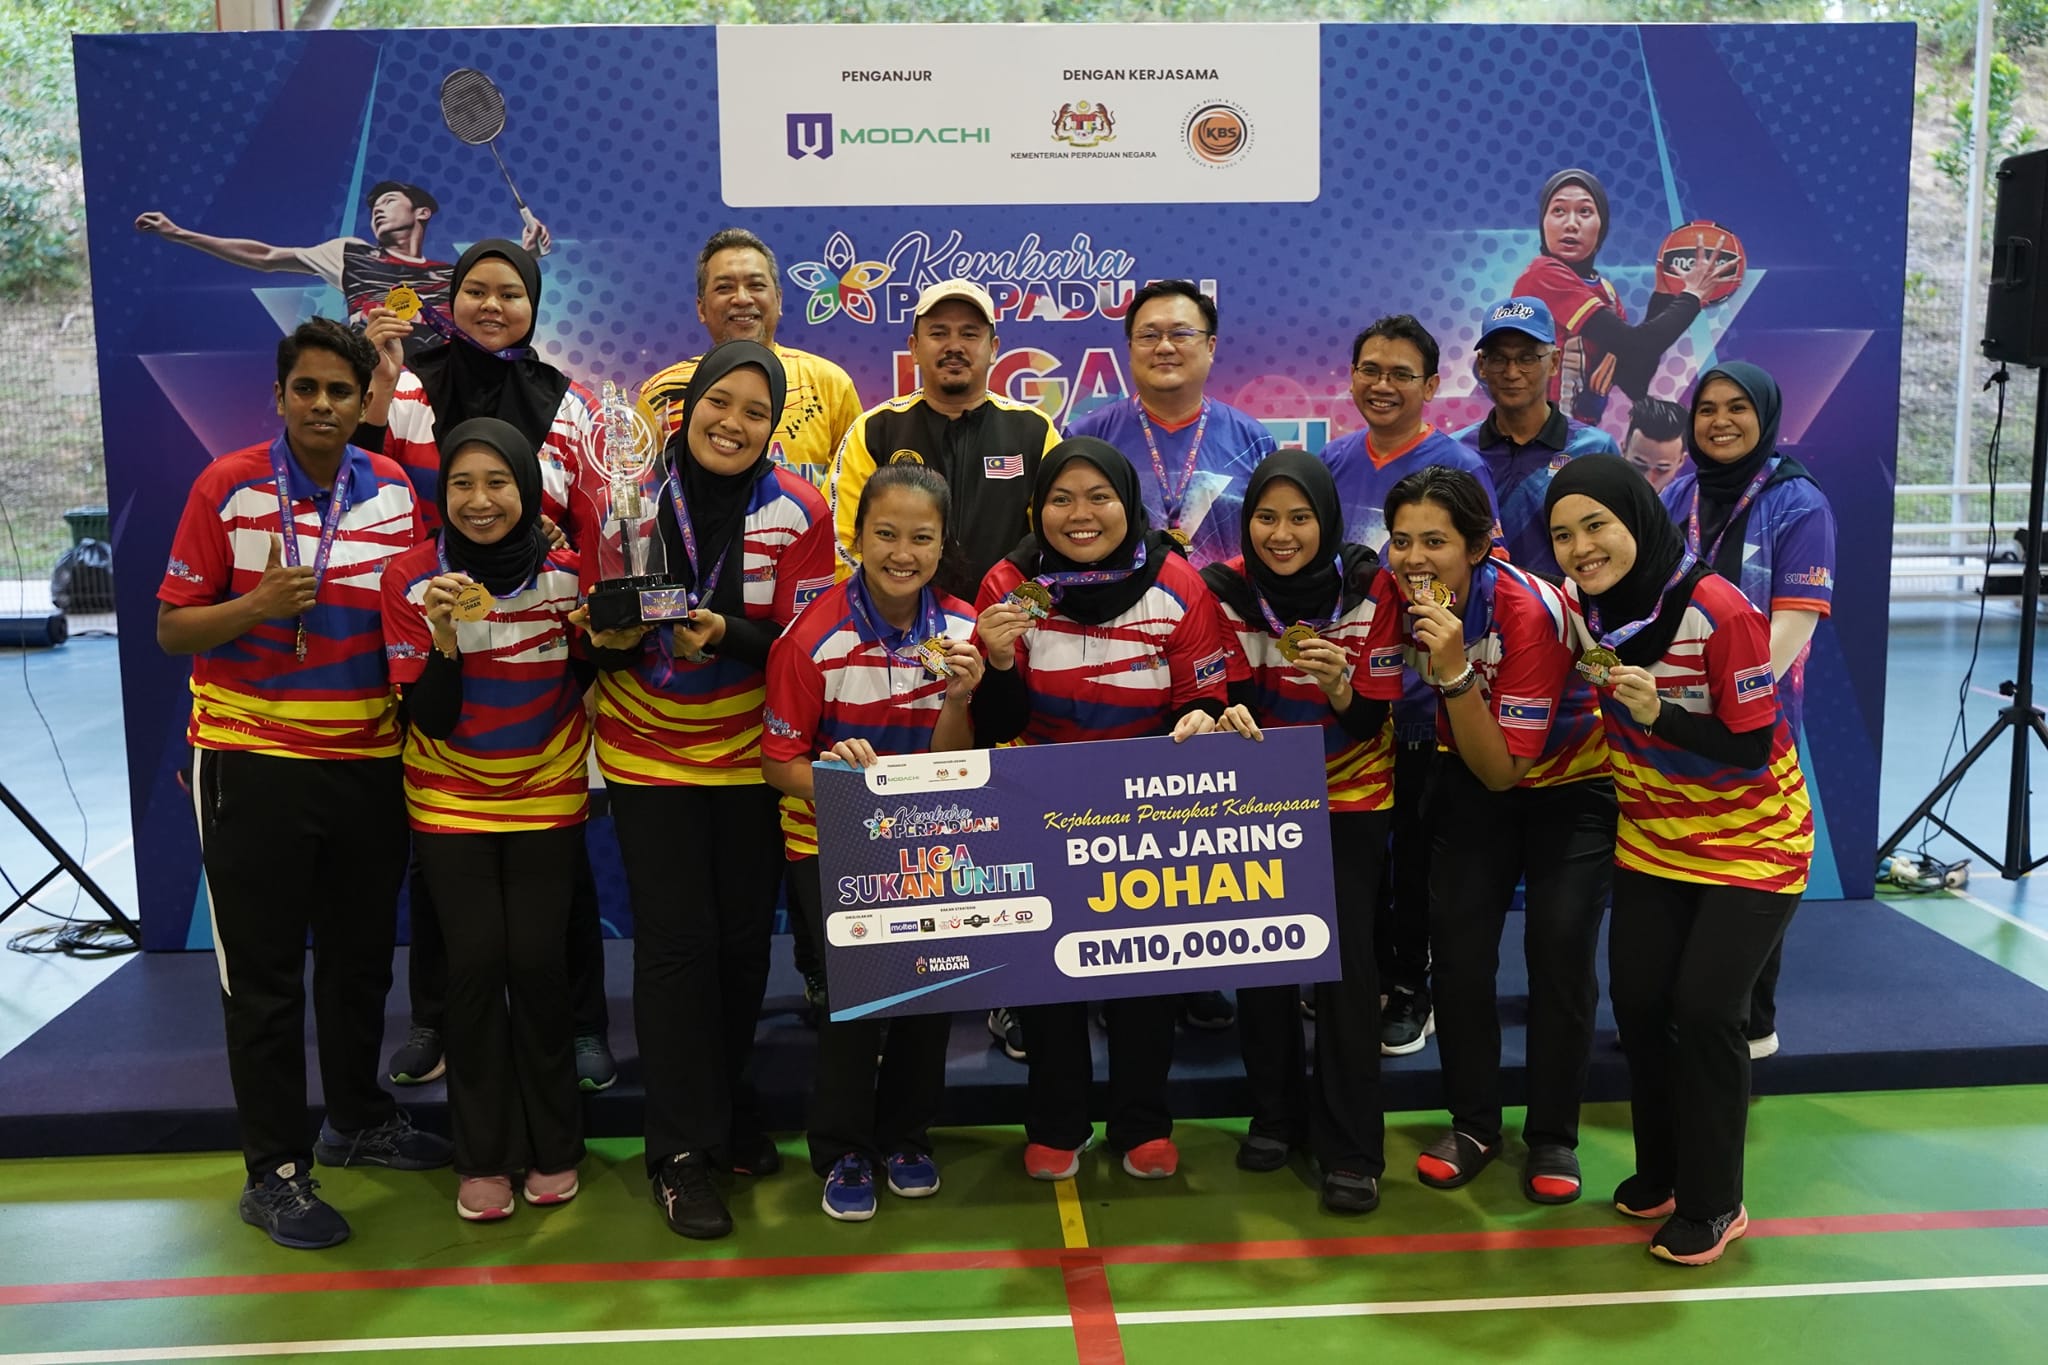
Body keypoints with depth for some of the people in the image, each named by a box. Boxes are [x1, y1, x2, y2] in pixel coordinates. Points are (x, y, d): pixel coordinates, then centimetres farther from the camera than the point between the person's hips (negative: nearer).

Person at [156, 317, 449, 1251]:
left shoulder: (396, 492, 4)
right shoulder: (227, 486, -6)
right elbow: (172, 628, -7)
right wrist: (257, 605, -24)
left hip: (370, 762, 4)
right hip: (254, 762, -3)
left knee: (361, 955, 16)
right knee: (264, 972, 3)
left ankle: (357, 1120, 35)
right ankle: (274, 1169, 15)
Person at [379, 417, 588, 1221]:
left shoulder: (565, 573, -7)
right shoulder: (411, 577, -9)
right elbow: (429, 718, -12)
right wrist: (444, 638, -28)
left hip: (548, 799, 0)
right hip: (450, 802, 0)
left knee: (536, 961, -3)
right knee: (476, 962, -5)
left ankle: (553, 1146, 16)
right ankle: (482, 1156, 12)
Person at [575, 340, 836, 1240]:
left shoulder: (797, 512, -6)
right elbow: (593, 620, 2)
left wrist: (728, 636, -25)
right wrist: (612, 640, -21)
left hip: (752, 753, 1)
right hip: (648, 753, -1)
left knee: (744, 938, 9)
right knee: (676, 940, -3)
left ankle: (729, 1107, 33)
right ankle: (681, 1149, 10)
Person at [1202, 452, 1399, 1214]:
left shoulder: (1368, 591, -15)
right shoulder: (1228, 590, -12)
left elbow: (1371, 722, -13)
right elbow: (1230, 697, -7)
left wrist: (1339, 686, -35)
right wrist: (1230, 717, -31)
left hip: (1351, 800, -2)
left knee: (1346, 963, -9)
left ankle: (1352, 1150, 2)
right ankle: (1276, 1115, 25)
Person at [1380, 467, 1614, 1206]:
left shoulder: (1529, 610, -33)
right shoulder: (1393, 590, -20)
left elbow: (1503, 770, -32)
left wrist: (1454, 670, -42)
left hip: (1570, 783, -4)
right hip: (1473, 781, 4)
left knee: (1559, 952, -10)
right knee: (1458, 949, -2)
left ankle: (1553, 1136, 8)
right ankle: (1473, 1123, 16)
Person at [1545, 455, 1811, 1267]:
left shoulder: (1719, 611, -26)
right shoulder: (1585, 605, -8)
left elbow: (1754, 749, -23)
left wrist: (1658, 715, -35)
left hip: (1751, 843, -5)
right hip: (1652, 841, 6)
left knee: (1704, 1011, -9)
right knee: (1637, 1003, 6)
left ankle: (1711, 1206, 11)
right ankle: (1660, 1173, 28)